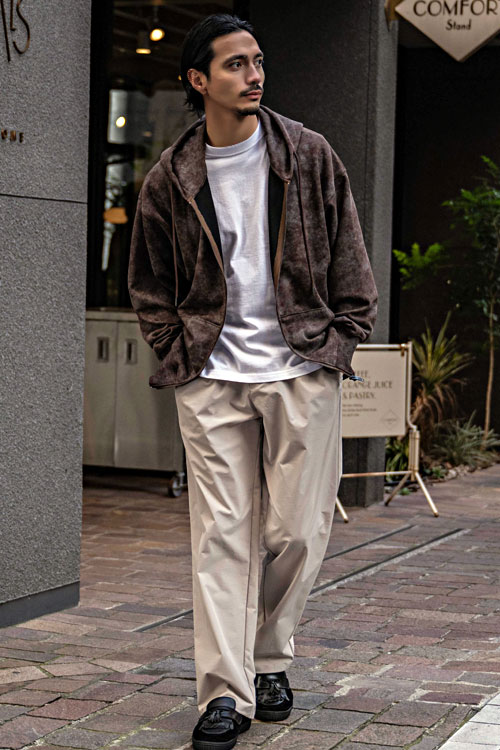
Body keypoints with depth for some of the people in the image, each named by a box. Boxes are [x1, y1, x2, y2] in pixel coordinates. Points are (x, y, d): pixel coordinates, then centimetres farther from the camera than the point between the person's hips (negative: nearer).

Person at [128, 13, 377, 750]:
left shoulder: (310, 157, 4)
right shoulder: (171, 180, 4)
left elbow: (349, 261, 9)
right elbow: (149, 285, 14)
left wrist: (341, 341, 2)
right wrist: (177, 348, 3)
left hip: (303, 369, 0)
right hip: (212, 377, 0)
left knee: (297, 530, 3)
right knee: (221, 532, -3)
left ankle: (269, 658, 26)